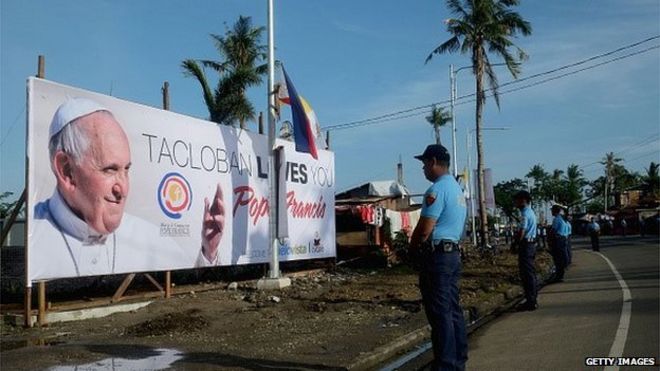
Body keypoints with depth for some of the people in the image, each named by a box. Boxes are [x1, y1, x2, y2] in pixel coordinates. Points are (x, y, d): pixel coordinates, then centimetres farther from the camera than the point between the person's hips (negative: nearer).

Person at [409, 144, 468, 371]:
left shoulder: (437, 189, -15)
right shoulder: (457, 188, 16)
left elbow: (424, 230, -18)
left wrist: (412, 246, 1)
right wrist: (419, 243, 18)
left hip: (437, 255, -10)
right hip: (453, 253, 10)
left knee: (440, 313, -5)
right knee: (453, 309, 13)